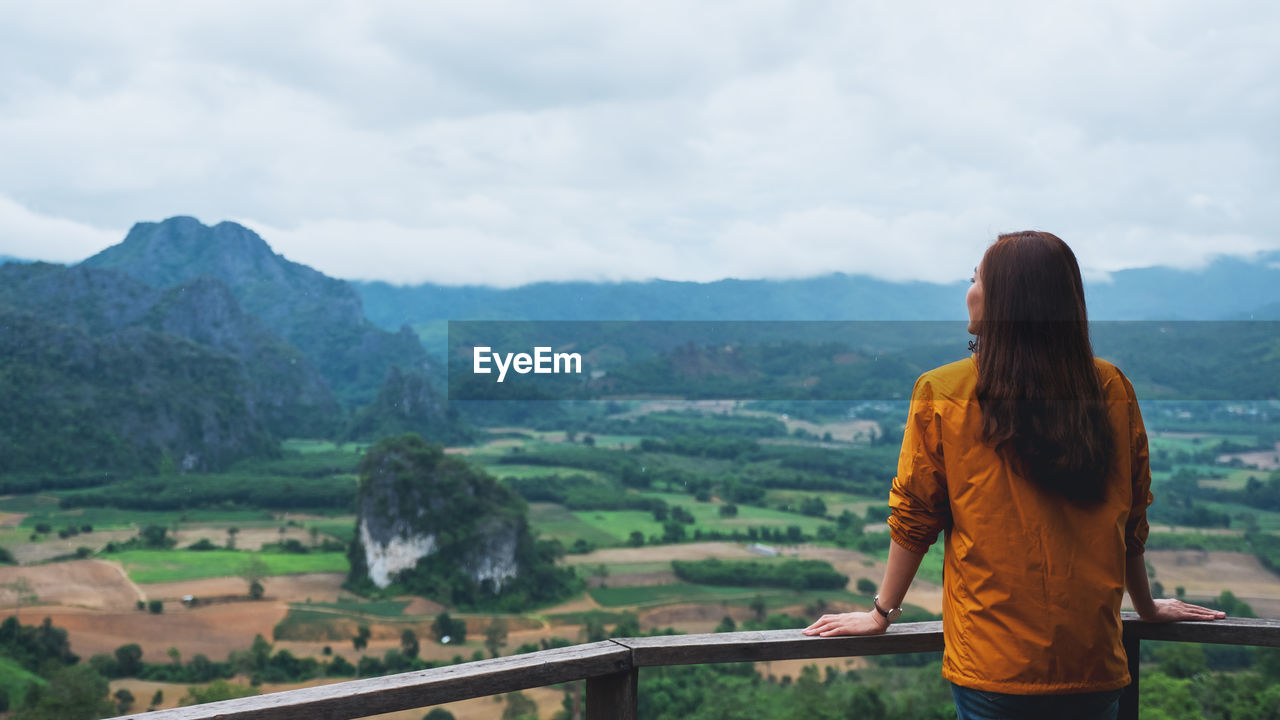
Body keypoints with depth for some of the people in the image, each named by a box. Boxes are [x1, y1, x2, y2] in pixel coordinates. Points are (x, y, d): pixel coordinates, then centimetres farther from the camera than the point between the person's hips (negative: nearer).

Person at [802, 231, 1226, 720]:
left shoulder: (940, 392, -11)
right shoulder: (1111, 388, -4)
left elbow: (914, 519, -3)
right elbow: (1132, 522, 6)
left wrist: (883, 613, 10)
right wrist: (1148, 607, 22)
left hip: (992, 667, -2)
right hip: (1096, 664, 3)